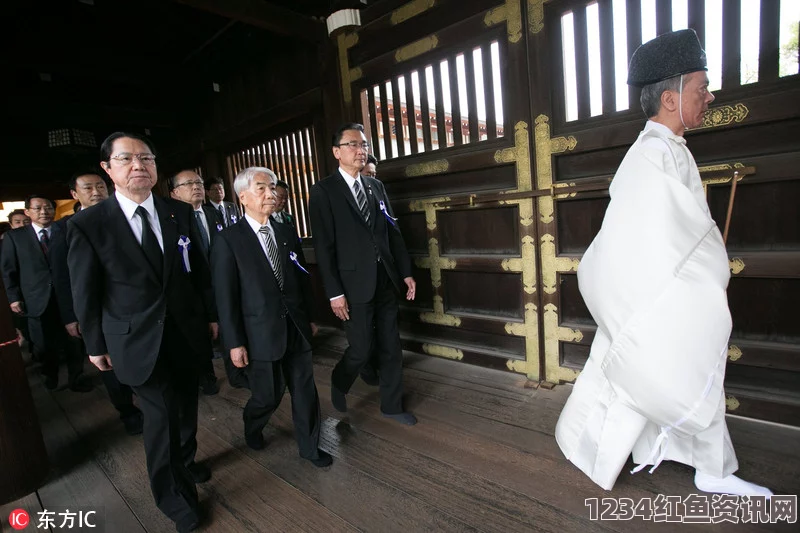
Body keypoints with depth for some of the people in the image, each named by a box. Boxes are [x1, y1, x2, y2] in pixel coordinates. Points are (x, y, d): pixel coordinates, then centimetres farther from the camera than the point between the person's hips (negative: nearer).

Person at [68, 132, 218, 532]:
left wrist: (211, 316, 7)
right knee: (161, 415, 4)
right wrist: (95, 345, 3)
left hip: (186, 331, 3)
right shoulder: (87, 225, -10)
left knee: (185, 406, 19)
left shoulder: (180, 213, -1)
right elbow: (85, 293, -3)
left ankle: (186, 461, 47)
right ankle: (177, 498, 27)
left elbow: (199, 271, 5)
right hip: (138, 341, -3)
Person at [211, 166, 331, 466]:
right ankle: (252, 427, 45)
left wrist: (309, 317, 13)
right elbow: (225, 297, -8)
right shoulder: (228, 241, -8)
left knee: (305, 391, 11)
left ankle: (309, 446, 32)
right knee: (268, 396, 10)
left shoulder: (287, 232, 5)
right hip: (261, 333, -4)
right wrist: (234, 342, -8)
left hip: (297, 328, 4)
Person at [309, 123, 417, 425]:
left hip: (387, 281, 5)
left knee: (391, 348, 12)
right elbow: (324, 246, -10)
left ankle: (392, 406, 30)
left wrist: (406, 273, 8)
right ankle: (339, 383, 35)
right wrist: (334, 292, -13)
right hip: (356, 284, -5)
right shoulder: (324, 191, -5)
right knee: (361, 350, 3)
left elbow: (393, 232, 12)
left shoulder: (376, 186, 11)